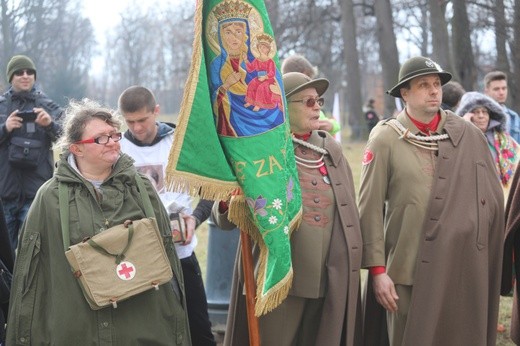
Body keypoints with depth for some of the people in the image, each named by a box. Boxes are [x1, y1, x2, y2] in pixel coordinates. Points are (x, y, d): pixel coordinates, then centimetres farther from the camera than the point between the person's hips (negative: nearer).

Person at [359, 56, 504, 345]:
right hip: (407, 270, -2)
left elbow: (494, 203, 6)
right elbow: (370, 210, -4)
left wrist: (487, 262, 3)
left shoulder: (471, 137, 4)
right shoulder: (386, 139, -2)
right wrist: (377, 270, -8)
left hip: (464, 269, 2)